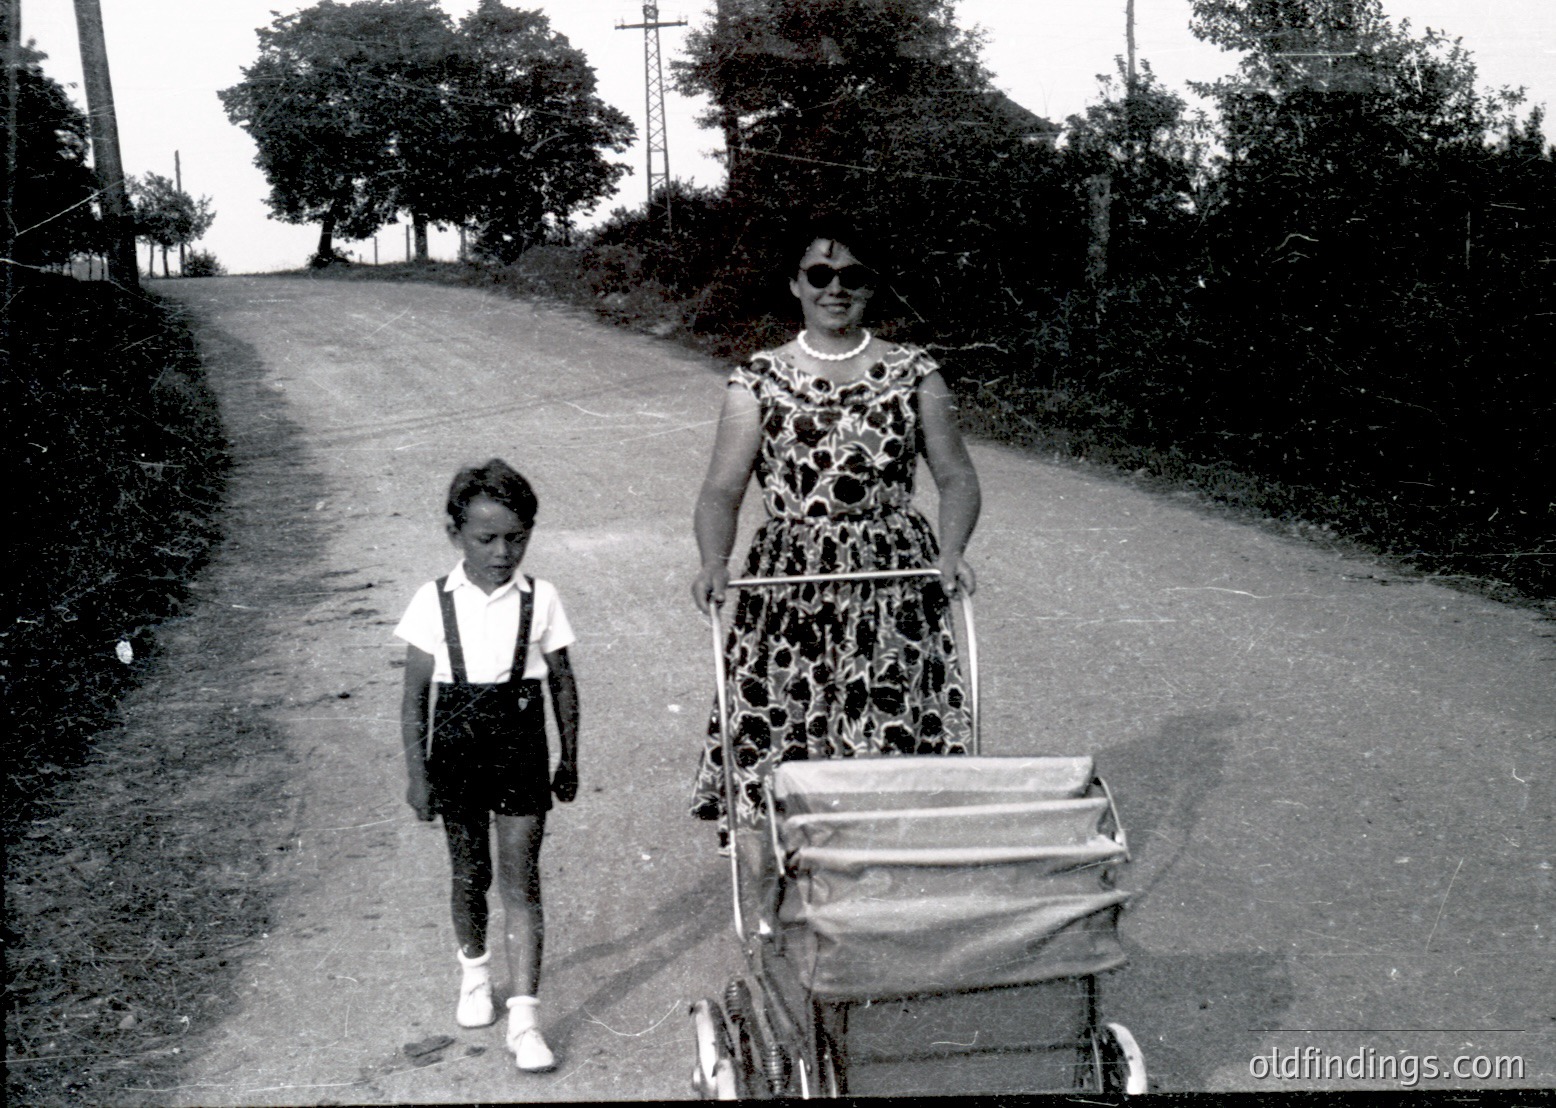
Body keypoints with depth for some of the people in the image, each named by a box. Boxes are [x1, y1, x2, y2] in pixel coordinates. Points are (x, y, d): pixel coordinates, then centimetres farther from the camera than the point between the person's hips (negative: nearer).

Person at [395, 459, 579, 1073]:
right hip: (457, 757, 1)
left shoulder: (539, 600, -6)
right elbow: (415, 695, -2)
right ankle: (474, 968, 41)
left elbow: (563, 683, 4)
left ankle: (524, 1016, 2)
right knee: (469, 873, 15)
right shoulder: (435, 602, -7)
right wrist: (417, 773, -3)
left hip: (521, 757, 0)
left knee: (520, 881, -2)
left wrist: (568, 761, 8)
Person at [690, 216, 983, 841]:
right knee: (781, 758, -4)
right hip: (790, 588, 0)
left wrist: (951, 551, -12)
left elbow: (956, 477, 7)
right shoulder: (761, 380, 7)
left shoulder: (913, 373, 8)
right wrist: (714, 561, -18)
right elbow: (721, 491, 1)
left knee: (896, 749, -4)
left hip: (895, 585, 0)